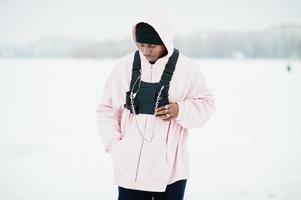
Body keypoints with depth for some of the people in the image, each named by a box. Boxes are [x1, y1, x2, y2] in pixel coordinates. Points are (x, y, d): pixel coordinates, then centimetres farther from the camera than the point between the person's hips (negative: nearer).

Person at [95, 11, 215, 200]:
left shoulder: (188, 68, -4)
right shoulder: (124, 66, 1)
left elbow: (206, 104, 4)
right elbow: (106, 109, 8)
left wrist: (181, 111, -15)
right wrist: (114, 144, -3)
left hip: (170, 166, -1)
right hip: (130, 166, 1)